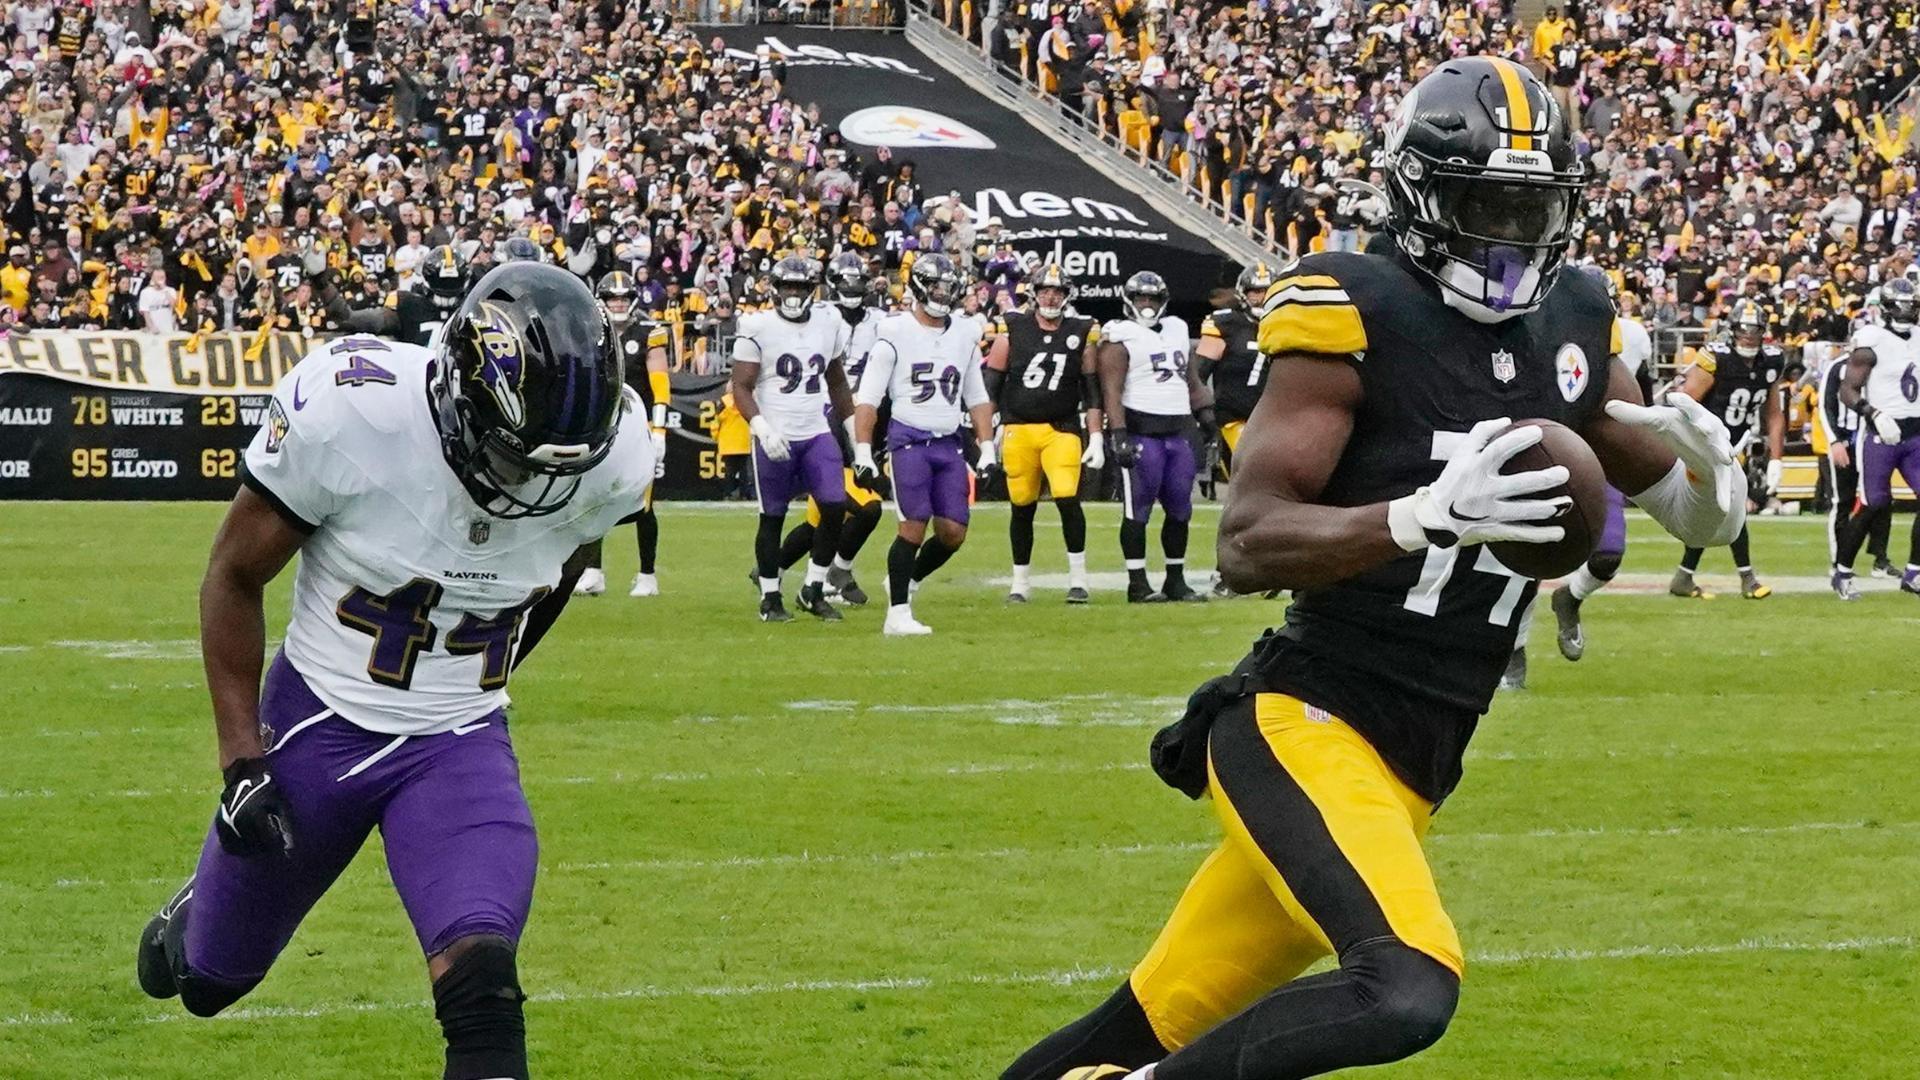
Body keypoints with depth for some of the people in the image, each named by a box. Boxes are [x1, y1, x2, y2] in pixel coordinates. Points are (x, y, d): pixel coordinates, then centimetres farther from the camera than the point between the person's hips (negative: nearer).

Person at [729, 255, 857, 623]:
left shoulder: (829, 324, 7)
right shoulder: (758, 329, -7)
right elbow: (741, 387, -8)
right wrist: (762, 428, -20)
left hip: (818, 434, 4)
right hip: (775, 439, -4)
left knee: (835, 507, -8)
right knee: (772, 519, 3)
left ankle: (814, 591, 5)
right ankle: (770, 599, 15)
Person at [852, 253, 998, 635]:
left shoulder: (964, 336, 11)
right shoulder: (895, 333, -5)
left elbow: (977, 398, 20)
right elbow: (867, 399, -5)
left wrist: (987, 448, 13)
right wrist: (863, 453, -11)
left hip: (949, 444, 5)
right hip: (909, 439, -5)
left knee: (954, 532, -1)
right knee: (914, 526, -13)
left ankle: (906, 582, 23)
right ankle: (897, 614, -5)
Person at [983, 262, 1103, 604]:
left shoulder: (1082, 334, 4)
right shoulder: (1012, 330, 2)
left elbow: (1092, 391, 7)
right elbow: (992, 383, 6)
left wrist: (1096, 438, 3)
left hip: (1061, 429, -1)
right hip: (1018, 430, 1)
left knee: (1067, 498, -16)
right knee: (1022, 507, 6)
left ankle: (1077, 576, -5)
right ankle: (1021, 581, 18)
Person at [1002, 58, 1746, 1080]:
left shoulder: (1567, 329, 10)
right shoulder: (1359, 317, -10)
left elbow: (1708, 516, 19)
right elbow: (1245, 544, -17)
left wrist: (1702, 461, -6)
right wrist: (1428, 514, -31)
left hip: (1407, 770, 7)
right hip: (1303, 726, -7)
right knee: (1406, 992, -29)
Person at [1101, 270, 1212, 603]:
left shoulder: (1176, 330, 19)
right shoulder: (1121, 338, -4)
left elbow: (1190, 380, 28)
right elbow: (1111, 390, -12)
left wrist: (1206, 414, 19)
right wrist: (1118, 434, -21)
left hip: (1178, 432, 7)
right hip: (1141, 431, -7)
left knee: (1179, 509, 8)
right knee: (1137, 509, -5)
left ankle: (1176, 581, 17)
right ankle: (1137, 584, -2)